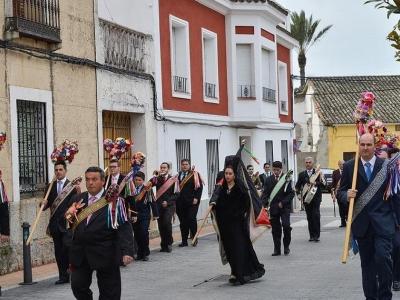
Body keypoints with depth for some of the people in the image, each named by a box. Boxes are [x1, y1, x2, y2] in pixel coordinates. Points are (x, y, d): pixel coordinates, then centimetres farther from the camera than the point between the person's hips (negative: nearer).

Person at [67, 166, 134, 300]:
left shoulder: (114, 200, -7)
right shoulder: (77, 200, 7)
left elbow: (124, 228, -13)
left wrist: (127, 251, -24)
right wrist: (69, 216, -8)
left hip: (105, 253, -4)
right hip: (80, 253, 4)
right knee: (77, 286, 5)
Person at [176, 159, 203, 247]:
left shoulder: (195, 174, 1)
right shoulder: (178, 175, 11)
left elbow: (199, 187, -4)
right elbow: (175, 188, 8)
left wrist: (196, 198, -12)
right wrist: (176, 199, 0)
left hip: (191, 201, -4)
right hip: (181, 202, 4)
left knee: (191, 219, -10)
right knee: (183, 222, 6)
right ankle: (184, 241, 12)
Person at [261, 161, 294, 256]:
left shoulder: (287, 178, 0)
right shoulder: (269, 179, 6)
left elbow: (291, 193, -2)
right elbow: (265, 193, 6)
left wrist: (283, 202, -11)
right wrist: (265, 203, -11)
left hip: (284, 207, -2)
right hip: (273, 208, 2)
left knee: (286, 226, -13)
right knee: (275, 229, 5)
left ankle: (286, 246, 7)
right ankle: (277, 249, 13)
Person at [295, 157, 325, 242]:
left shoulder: (318, 173, 5)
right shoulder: (302, 174, 13)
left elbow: (323, 183, -5)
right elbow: (298, 185, 16)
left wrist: (316, 183, -19)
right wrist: (298, 192, 0)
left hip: (316, 197, -2)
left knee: (316, 216, -10)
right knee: (309, 217, 3)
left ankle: (317, 235, -5)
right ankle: (312, 235, 8)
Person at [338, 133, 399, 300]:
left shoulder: (386, 165, 1)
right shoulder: (349, 167, 5)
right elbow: (341, 191, 7)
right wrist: (347, 195, -16)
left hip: (382, 222, -2)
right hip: (361, 223, 2)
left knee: (383, 257, -15)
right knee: (367, 263, 10)